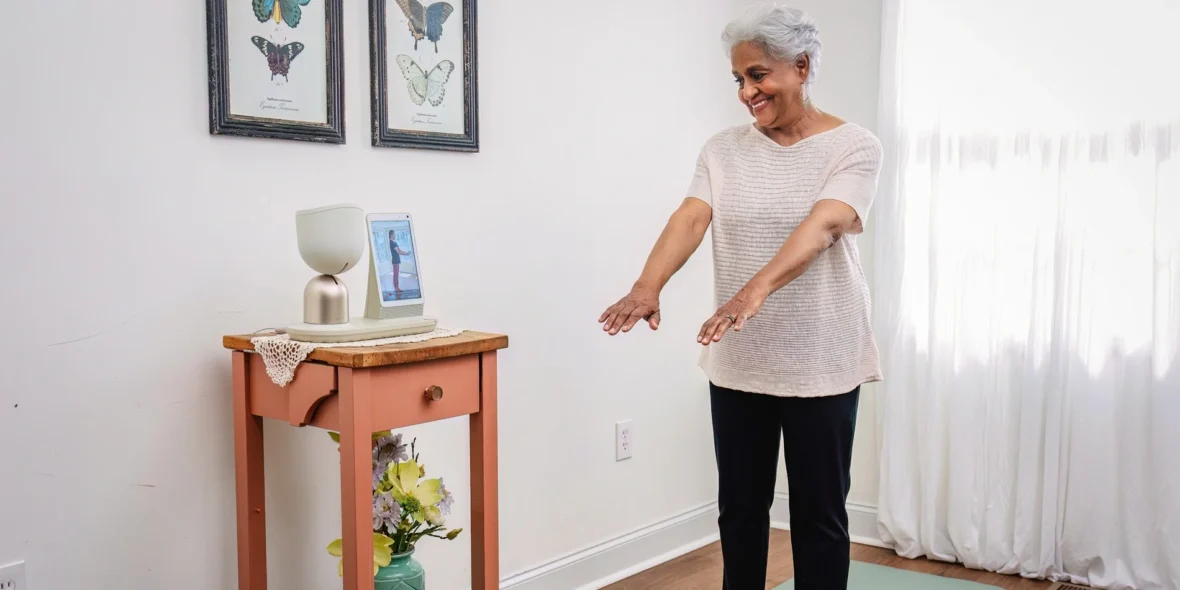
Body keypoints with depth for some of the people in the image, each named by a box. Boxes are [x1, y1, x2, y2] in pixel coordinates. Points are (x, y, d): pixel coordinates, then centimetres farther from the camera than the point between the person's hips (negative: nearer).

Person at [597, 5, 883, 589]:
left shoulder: (854, 147, -6)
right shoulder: (723, 150, 4)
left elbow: (819, 227, -24)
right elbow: (689, 219, -12)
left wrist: (757, 288, -42)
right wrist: (647, 286, -32)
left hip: (820, 366, -3)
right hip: (736, 365, 4)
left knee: (819, 515, 9)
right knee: (740, 508, 14)